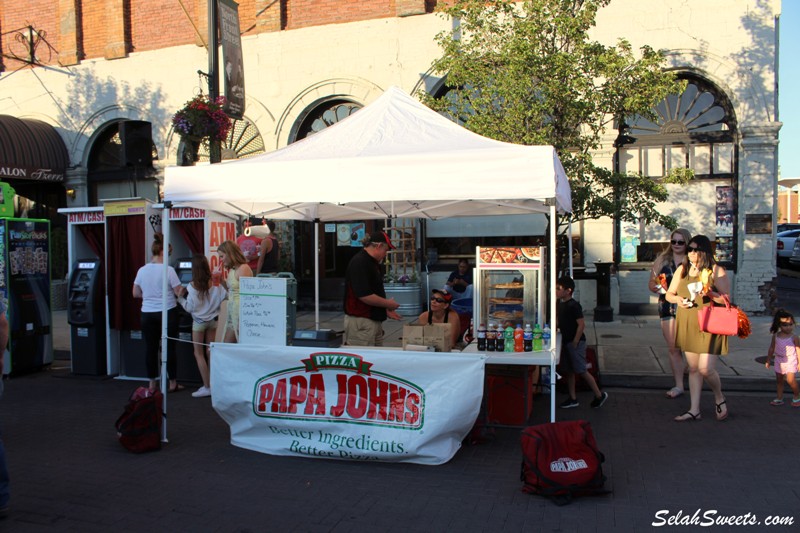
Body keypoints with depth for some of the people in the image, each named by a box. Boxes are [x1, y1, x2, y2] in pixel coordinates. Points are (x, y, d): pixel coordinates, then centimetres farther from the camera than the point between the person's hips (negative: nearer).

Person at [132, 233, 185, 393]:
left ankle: (152, 383, 16)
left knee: (150, 348, 9)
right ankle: (172, 383, 12)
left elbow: (136, 294, 9)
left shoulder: (142, 270, 2)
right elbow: (179, 292, -9)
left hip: (147, 314, 4)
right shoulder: (168, 270, -13)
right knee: (169, 347, 5)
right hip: (167, 313, -4)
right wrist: (185, 290, 11)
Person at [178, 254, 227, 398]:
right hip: (213, 320, 4)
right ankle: (212, 383, 17)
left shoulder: (192, 286, -16)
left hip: (199, 322, -4)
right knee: (210, 352, 14)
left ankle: (207, 387, 3)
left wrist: (180, 299, 4)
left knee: (198, 353, 6)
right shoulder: (215, 284, -9)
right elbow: (224, 298, -4)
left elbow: (189, 308, -11)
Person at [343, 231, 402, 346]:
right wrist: (388, 303, -10)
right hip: (360, 322, -10)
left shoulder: (373, 263, 14)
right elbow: (364, 295, -23)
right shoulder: (359, 263, -17)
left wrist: (386, 310, 15)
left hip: (376, 320, 10)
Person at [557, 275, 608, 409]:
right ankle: (573, 399, 20)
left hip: (576, 343, -9)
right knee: (569, 371, 11)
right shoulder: (560, 304, 8)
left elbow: (581, 324, -20)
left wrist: (575, 342, -19)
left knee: (581, 371, -4)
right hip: (566, 342, 9)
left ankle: (600, 395, 11)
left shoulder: (573, 306, -18)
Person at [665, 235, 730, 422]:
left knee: (706, 368, -10)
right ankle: (694, 410, 16)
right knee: (693, 368, 9)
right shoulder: (682, 270, 9)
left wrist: (710, 293, -24)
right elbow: (669, 294, 14)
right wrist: (677, 299, -7)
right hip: (687, 325, 5)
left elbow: (727, 299, -7)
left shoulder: (716, 271, -5)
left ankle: (720, 399, 20)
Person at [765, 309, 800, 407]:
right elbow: (772, 348, 9)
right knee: (779, 380, 12)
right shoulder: (775, 336, -1)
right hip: (779, 361, 5)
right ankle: (779, 398, 23)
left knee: (790, 380, -14)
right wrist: (768, 360, 12)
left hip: (790, 361, -5)